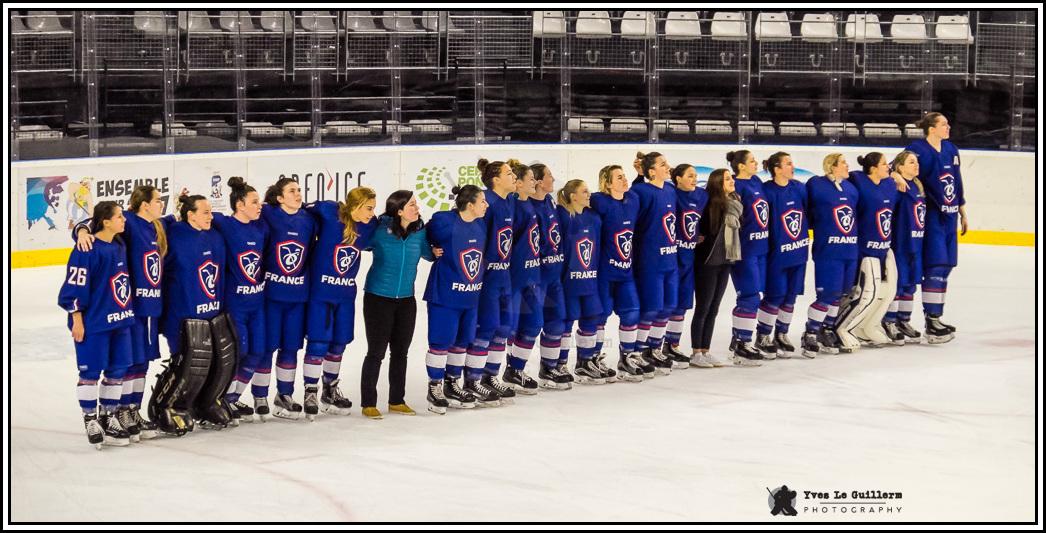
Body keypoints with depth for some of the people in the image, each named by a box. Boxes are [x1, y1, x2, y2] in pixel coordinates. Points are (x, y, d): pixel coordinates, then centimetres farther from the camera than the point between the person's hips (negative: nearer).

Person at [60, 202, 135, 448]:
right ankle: (90, 419, 13)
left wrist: (126, 312, 21)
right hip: (93, 323, -8)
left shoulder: (119, 246, 7)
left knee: (117, 370, 10)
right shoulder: (88, 250, -17)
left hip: (120, 320, 8)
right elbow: (75, 286, -16)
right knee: (91, 371, 2)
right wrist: (77, 320, -15)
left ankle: (109, 417, 22)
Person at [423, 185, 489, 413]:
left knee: (461, 341, 15)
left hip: (470, 295, 7)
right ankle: (435, 388, 12)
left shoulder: (481, 225, 4)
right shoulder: (444, 222, -18)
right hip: (445, 294, -7)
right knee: (441, 341, -1)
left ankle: (452, 386, 28)